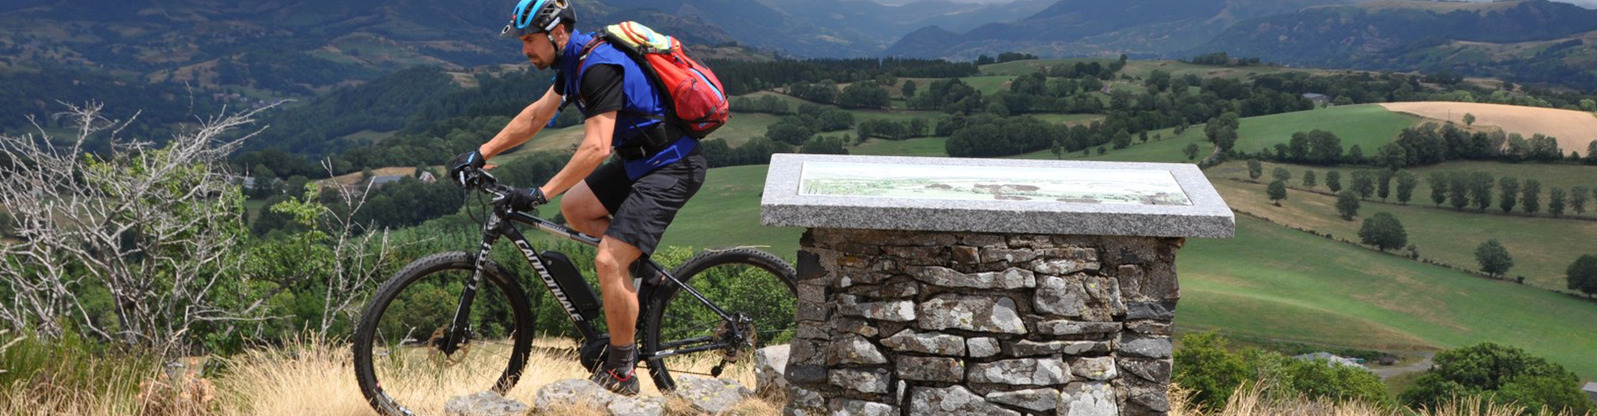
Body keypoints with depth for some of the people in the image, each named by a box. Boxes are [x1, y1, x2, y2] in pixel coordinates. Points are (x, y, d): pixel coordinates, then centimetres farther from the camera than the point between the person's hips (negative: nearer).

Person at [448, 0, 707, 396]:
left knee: (608, 261, -13)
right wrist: (479, 154, 15)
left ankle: (621, 372, 0)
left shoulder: (598, 67, -23)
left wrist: (541, 192, -28)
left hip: (672, 168, -10)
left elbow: (595, 148, -29)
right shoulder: (576, 59, 7)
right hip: (639, 158, 10)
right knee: (574, 207, 12)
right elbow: (537, 114, 16)